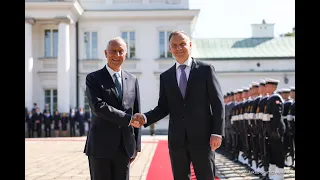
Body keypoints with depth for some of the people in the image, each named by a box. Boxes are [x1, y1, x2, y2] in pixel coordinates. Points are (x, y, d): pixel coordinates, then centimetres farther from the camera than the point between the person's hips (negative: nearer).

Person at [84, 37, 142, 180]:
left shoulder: (132, 80, 11)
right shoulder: (93, 78, -2)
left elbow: (136, 114, 12)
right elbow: (98, 107, -17)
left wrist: (136, 145, 8)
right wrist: (128, 119, -17)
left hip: (125, 146, 4)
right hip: (101, 145, -4)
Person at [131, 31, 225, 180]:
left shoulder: (206, 70, 2)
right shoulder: (165, 76, 11)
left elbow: (218, 103, -1)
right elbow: (163, 107, 10)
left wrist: (217, 132, -10)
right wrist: (145, 118, -9)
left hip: (202, 137, -3)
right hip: (176, 139, 3)